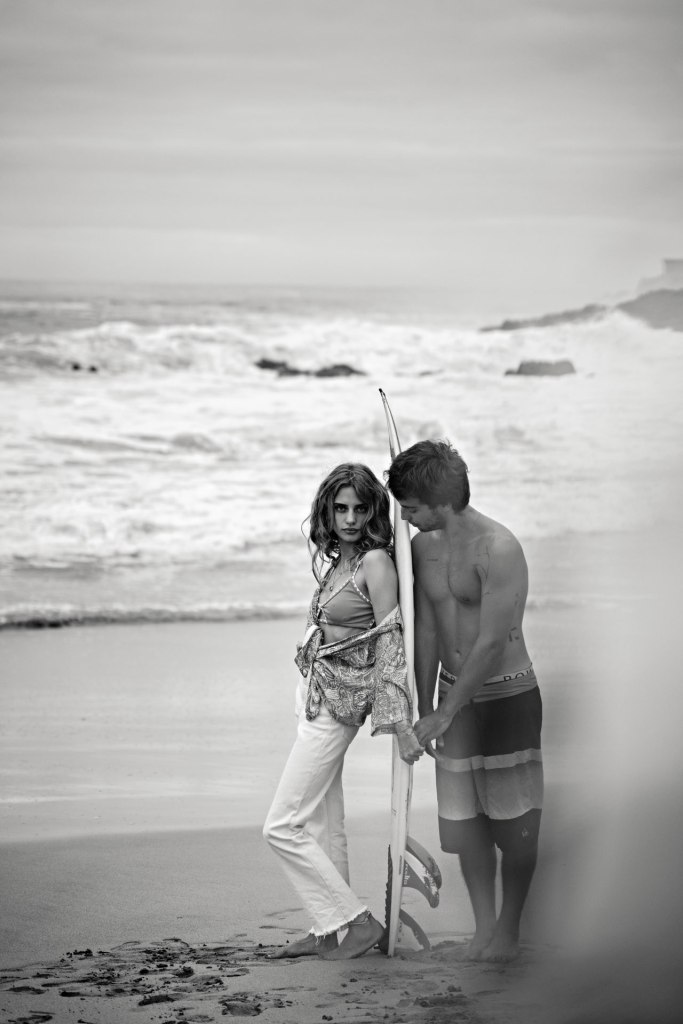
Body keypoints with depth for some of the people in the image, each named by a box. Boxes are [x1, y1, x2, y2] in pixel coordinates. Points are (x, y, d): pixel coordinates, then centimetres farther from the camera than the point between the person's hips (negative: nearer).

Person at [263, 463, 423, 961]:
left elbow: (392, 643, -19)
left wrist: (399, 722, -22)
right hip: (318, 695, 9)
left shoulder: (376, 563, -17)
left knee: (284, 826, -7)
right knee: (323, 825, 13)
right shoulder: (336, 559, 8)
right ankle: (330, 933, 20)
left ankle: (359, 922, -4)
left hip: (337, 704, -9)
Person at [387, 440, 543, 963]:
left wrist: (445, 714, -18)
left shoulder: (498, 548, -20)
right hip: (455, 691, 6)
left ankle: (509, 929, 14)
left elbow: (491, 642, -21)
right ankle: (483, 926, 17)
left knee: (513, 820, 0)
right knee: (464, 816, 7)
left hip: (507, 695, -6)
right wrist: (425, 710, 10)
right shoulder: (423, 546, 3)